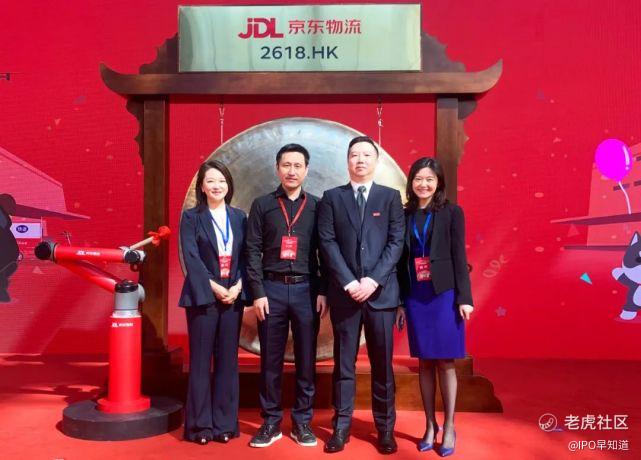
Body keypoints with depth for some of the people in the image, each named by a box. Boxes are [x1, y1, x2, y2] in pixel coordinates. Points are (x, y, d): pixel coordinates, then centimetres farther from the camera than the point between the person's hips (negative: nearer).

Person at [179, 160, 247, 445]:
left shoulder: (239, 217, 10)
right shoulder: (191, 217, 1)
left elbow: (246, 256, 6)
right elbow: (191, 258, -7)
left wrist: (238, 287, -9)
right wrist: (215, 288, -14)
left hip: (233, 296, 3)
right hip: (203, 296, -3)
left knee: (228, 360, 6)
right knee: (201, 361, 2)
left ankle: (225, 423, 15)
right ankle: (200, 425, 11)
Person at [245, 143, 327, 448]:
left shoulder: (317, 206, 7)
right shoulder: (262, 205, 6)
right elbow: (253, 251, 2)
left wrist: (323, 291, -2)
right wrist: (258, 292, -6)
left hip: (306, 289, 1)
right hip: (272, 288, 0)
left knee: (306, 359, 6)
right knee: (271, 360, 5)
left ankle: (302, 421, 18)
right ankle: (271, 422, 17)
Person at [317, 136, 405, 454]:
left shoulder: (390, 197, 8)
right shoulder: (332, 197, 7)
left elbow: (397, 242, 0)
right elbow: (327, 243, -1)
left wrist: (374, 279, -11)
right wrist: (349, 282, -11)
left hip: (381, 292, 0)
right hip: (344, 292, 0)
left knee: (383, 363, 6)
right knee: (344, 363, 7)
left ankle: (385, 428, 18)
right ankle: (341, 426, 17)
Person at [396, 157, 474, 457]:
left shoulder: (452, 212, 0)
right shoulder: (405, 215, 7)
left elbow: (459, 256, -2)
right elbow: (402, 260, 8)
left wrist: (464, 297, -8)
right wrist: (400, 301, 6)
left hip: (444, 294, -2)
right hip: (415, 296, 3)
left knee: (445, 362, 2)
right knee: (425, 362, 8)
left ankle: (449, 428, 13)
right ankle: (430, 426, 18)